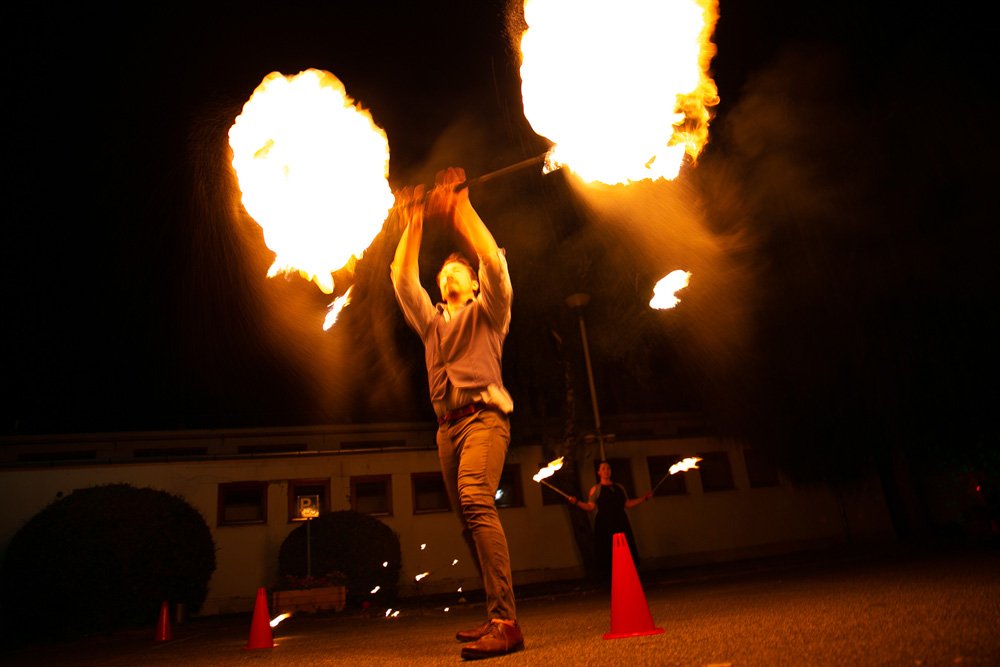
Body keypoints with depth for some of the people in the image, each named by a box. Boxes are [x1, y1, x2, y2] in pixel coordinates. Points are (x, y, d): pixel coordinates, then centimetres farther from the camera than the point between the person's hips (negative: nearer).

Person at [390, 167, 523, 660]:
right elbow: (402, 279, 15)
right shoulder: (430, 322, 25)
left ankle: (505, 623, -30)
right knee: (470, 519, 4)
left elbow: (494, 262, -4)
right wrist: (413, 224, 10)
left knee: (476, 503, -27)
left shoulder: (486, 312, 12)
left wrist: (461, 207, -3)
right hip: (447, 424, 6)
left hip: (483, 416, -6)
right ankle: (496, 619, 12)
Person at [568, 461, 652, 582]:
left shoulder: (619, 487, 15)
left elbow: (628, 504, 16)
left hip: (621, 523, 4)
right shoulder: (596, 488, 3)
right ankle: (610, 580, -2)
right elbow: (590, 507, -4)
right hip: (604, 524, -4)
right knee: (607, 553, -8)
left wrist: (644, 498, 13)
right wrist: (577, 502, -18)